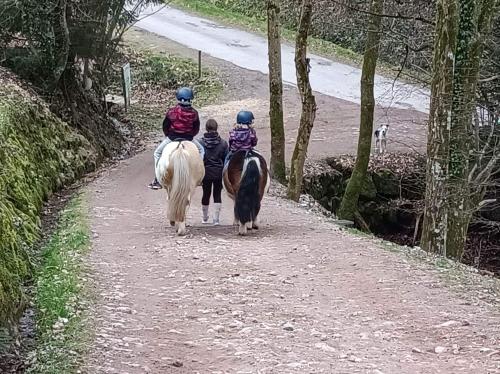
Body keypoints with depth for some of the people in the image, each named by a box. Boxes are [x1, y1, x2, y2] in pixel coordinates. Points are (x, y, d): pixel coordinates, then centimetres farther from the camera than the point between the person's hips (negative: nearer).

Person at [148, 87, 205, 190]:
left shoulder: (172, 112, -11)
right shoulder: (194, 113, -7)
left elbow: (165, 127, -1)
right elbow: (196, 129, 3)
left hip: (172, 138, -1)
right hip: (189, 138, 1)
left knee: (157, 153, 19)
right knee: (201, 150, 29)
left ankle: (157, 180, 12)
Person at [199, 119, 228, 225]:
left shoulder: (201, 143, -8)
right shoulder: (223, 143, -6)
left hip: (206, 172, 1)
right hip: (219, 173, 0)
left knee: (206, 194, 14)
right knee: (217, 195, 7)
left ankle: (205, 218, 28)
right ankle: (216, 218, 1)